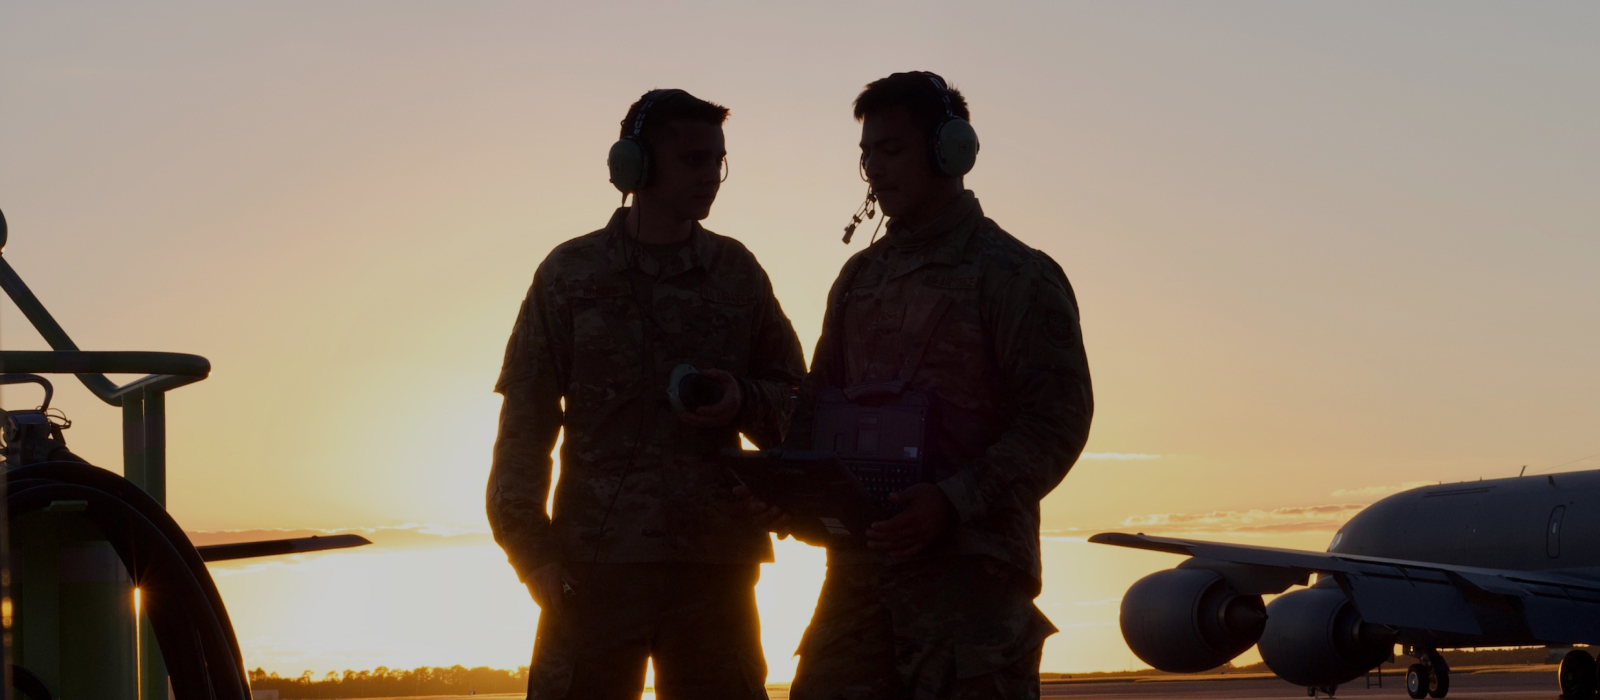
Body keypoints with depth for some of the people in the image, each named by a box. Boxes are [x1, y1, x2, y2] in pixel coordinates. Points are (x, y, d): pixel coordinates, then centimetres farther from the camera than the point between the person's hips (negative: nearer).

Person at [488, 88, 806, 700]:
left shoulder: (736, 273, 11)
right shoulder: (570, 273, 6)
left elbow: (795, 399, 15)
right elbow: (525, 424, 4)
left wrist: (744, 401, -8)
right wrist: (535, 551, -6)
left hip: (714, 564, 2)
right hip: (594, 567, -2)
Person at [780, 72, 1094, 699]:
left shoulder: (1017, 276, -2)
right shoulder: (860, 277, 19)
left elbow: (1057, 419, -9)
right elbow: (818, 399, 22)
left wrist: (954, 501, -21)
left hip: (969, 570, -6)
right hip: (859, 565, 6)